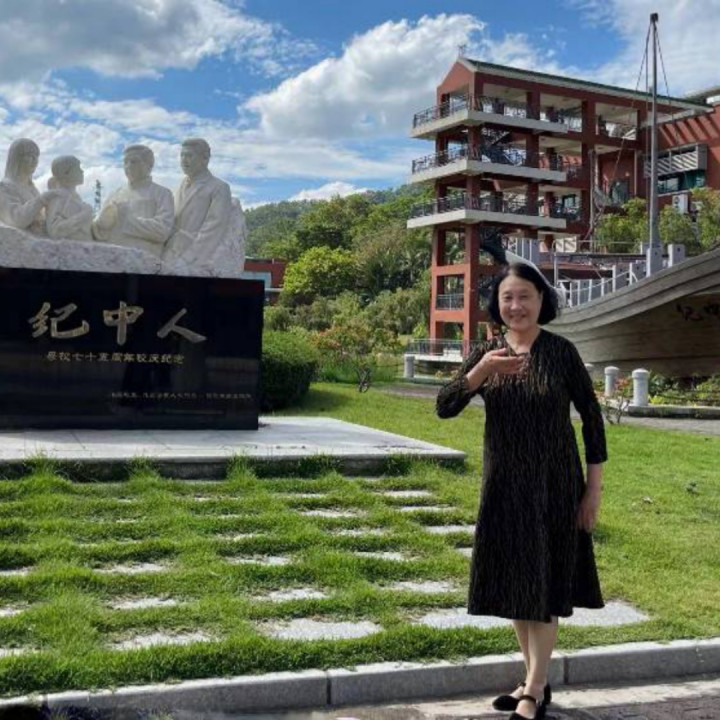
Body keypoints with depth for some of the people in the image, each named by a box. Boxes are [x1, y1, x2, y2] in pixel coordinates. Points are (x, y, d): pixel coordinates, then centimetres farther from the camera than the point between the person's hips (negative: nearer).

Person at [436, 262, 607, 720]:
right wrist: (481, 371, -27)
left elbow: (592, 418, -5)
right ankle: (535, 679, 29)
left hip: (553, 487, -4)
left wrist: (594, 489, -7)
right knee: (512, 586, 12)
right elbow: (445, 408, -10)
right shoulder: (486, 354, 0)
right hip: (504, 486, 4)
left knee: (543, 587, 1)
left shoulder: (561, 352, -8)